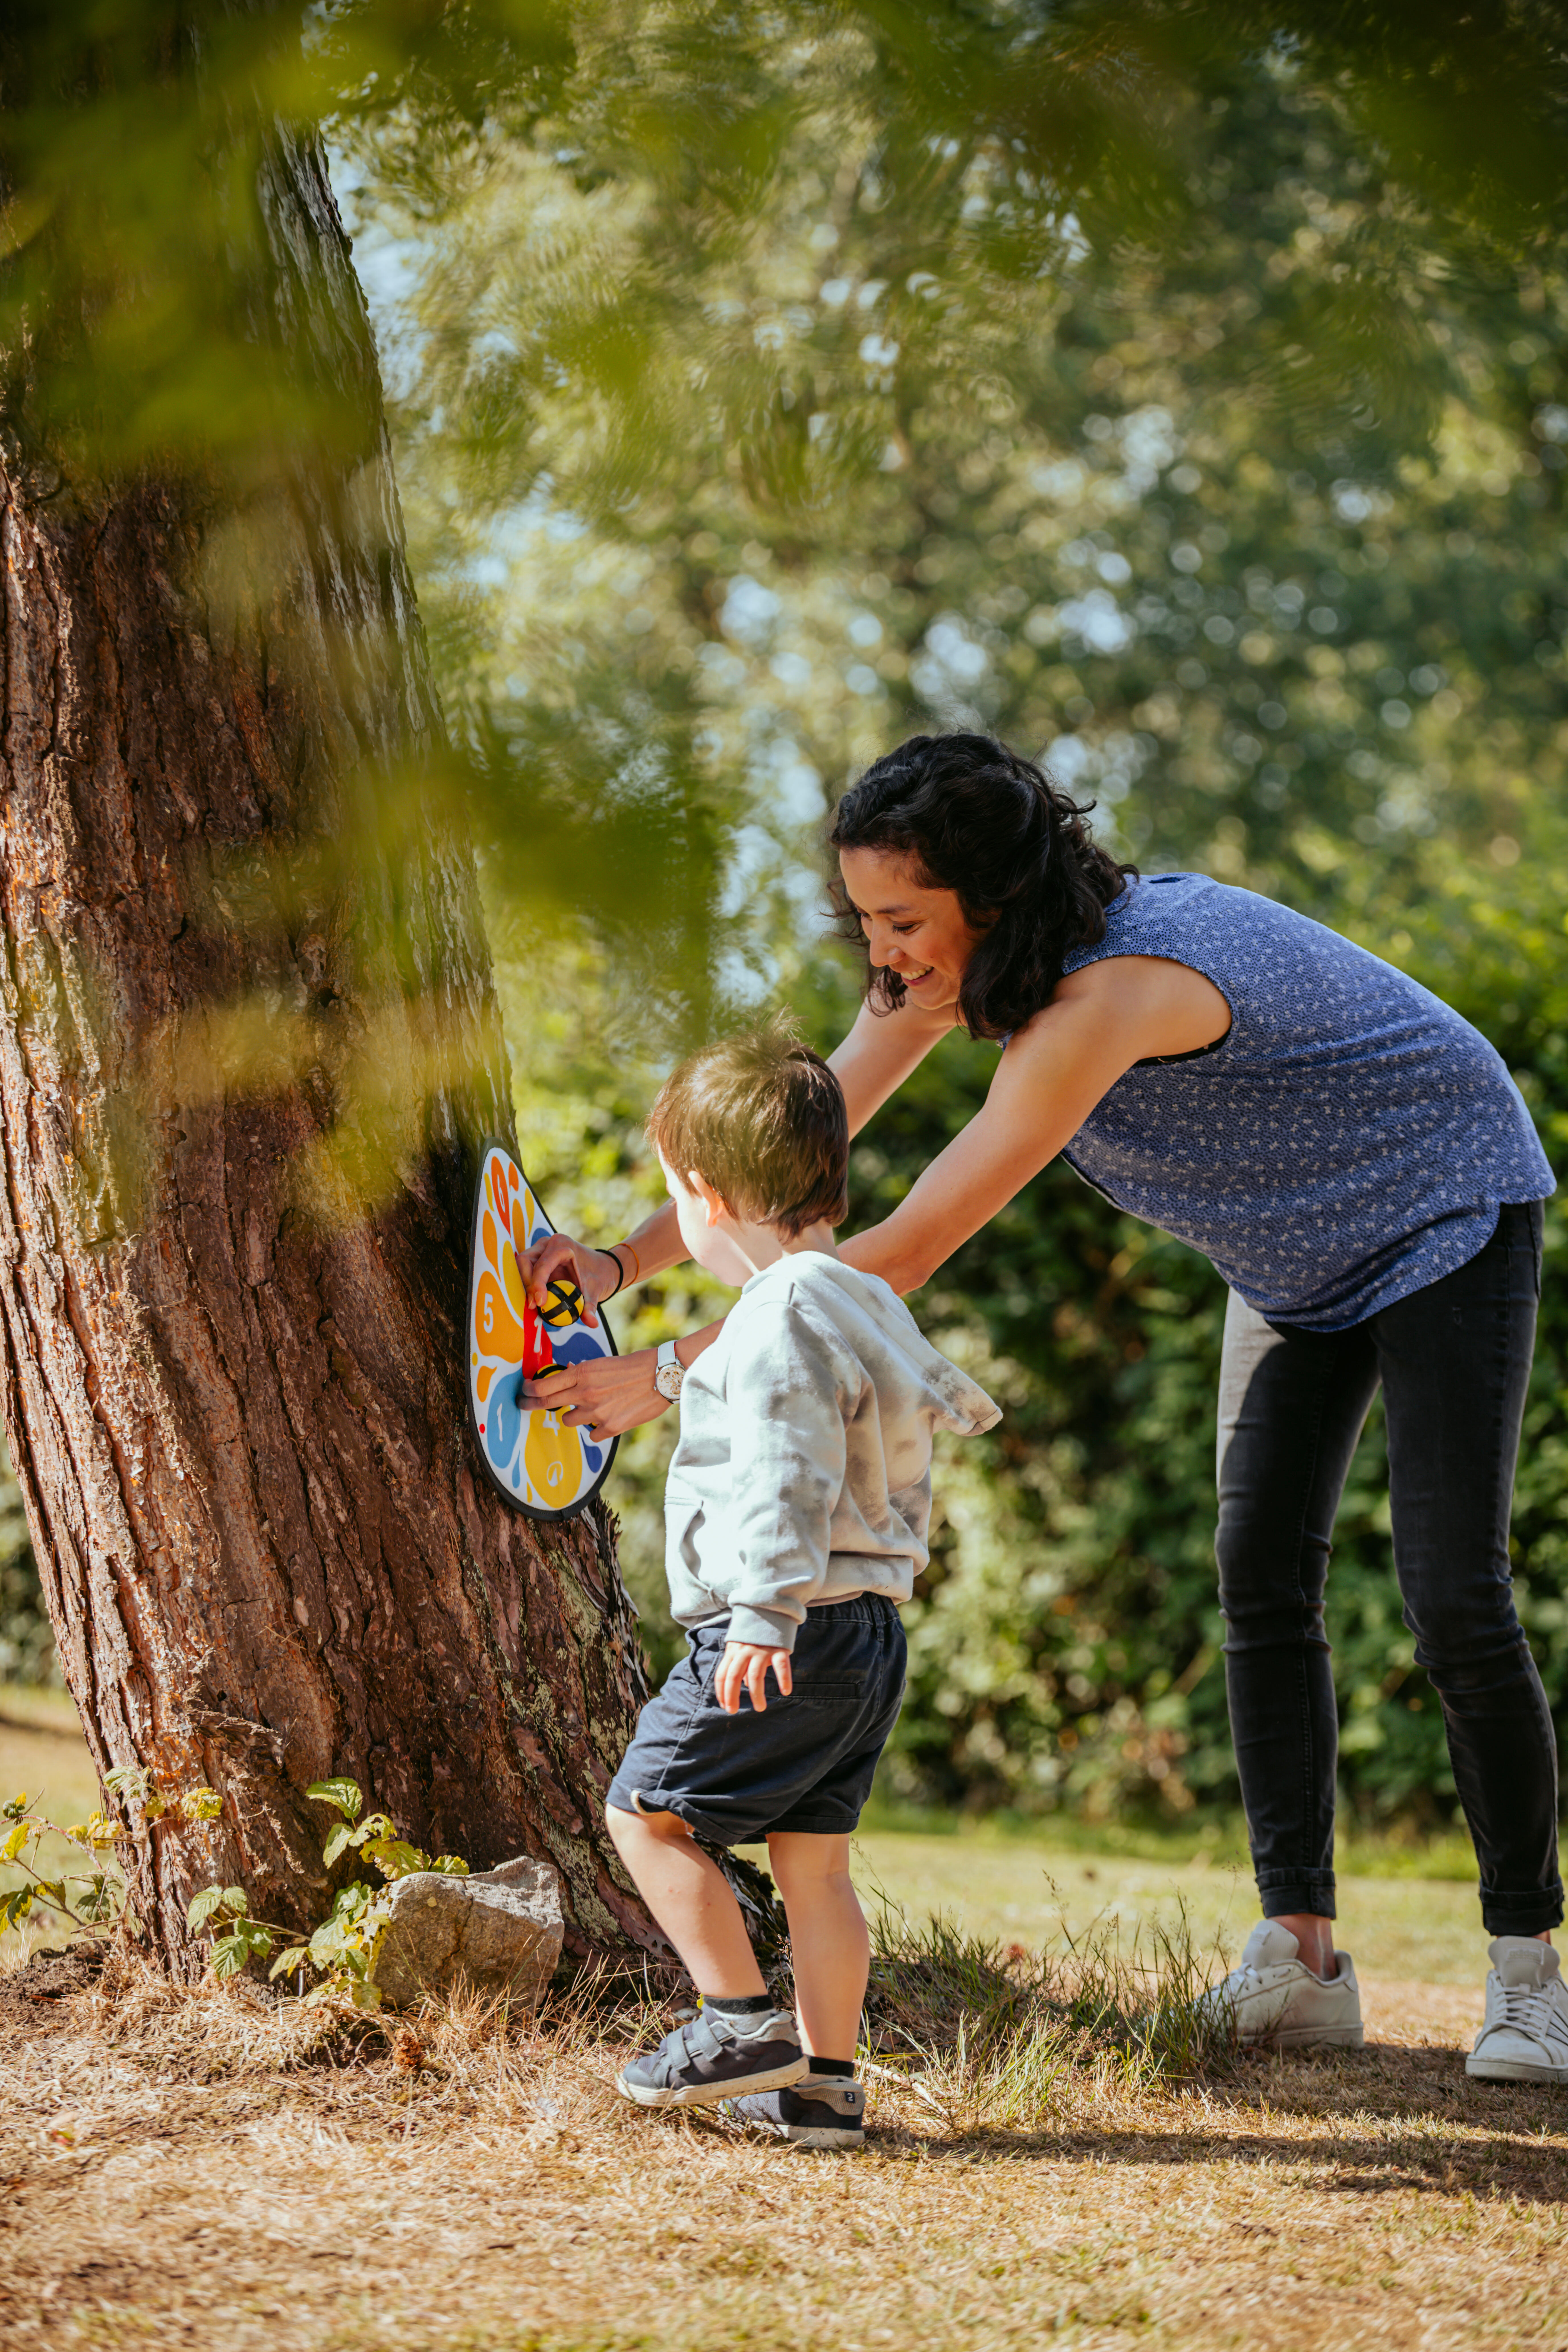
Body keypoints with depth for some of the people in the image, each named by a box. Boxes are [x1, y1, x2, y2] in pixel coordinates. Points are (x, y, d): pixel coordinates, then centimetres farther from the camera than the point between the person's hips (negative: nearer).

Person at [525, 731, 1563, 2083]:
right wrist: (624, 1261, -20)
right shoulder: (956, 961, -12)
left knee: (1456, 1601, -13)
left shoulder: (1110, 990, -39)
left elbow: (907, 1252, -40)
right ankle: (1300, 1952, -1)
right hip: (1300, 1255, 8)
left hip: (1445, 1214, -8)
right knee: (1262, 1583, -3)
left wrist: (675, 1372, -37)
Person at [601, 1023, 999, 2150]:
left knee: (648, 1811, 1)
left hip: (789, 1639, -10)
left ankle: (743, 2022, 0)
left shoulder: (783, 1310, -14)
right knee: (814, 1857, 11)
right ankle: (825, 2083, 12)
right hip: (872, 1630, 10)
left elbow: (784, 1477, -22)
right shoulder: (869, 1301, 17)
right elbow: (948, 1401, 29)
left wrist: (764, 1612, -25)